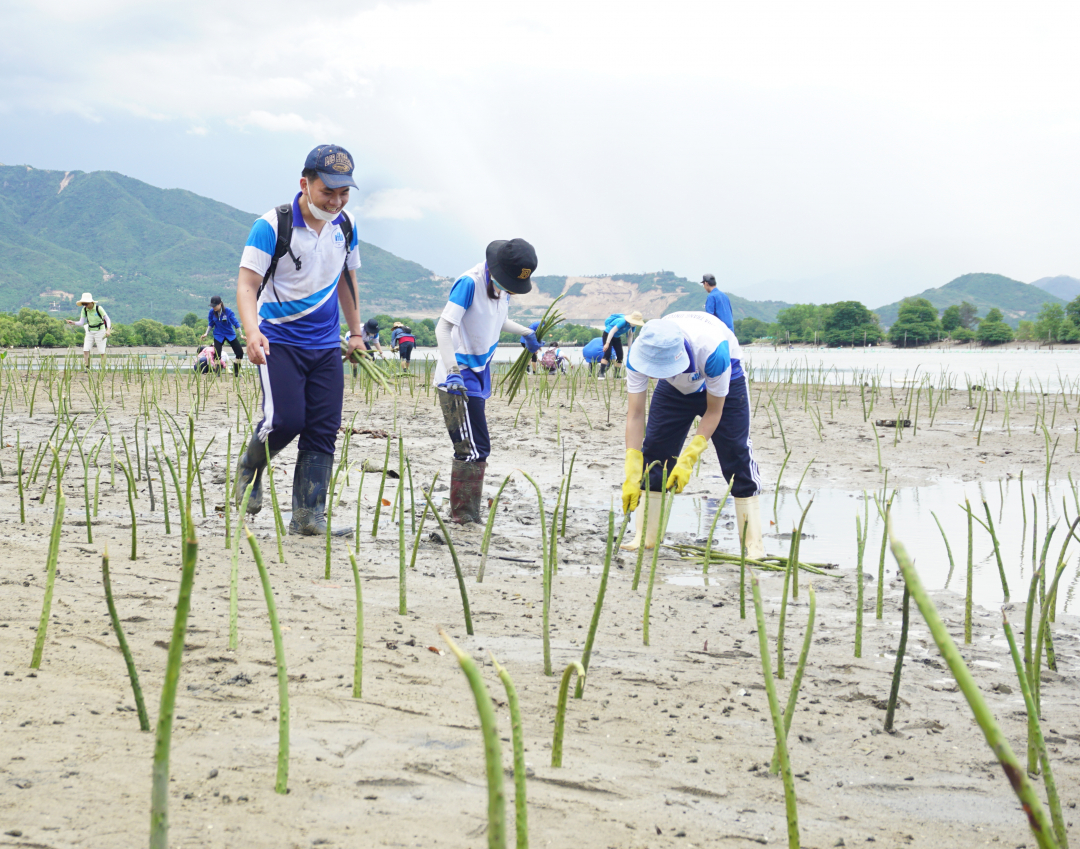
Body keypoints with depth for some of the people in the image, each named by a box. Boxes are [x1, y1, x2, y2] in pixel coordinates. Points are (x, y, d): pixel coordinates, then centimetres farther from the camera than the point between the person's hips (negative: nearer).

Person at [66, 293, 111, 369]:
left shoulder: (98, 308, -17)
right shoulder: (84, 310, -4)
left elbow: (107, 319, -14)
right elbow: (81, 323, -6)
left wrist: (108, 330, -28)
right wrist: (72, 323, -24)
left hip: (100, 331, -4)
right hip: (90, 332, 5)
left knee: (101, 352, -1)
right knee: (85, 350, -7)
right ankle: (87, 369, -3)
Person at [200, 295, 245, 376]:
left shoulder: (228, 311, -16)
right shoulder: (212, 312, -9)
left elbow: (235, 322, -15)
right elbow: (210, 324, 6)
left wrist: (241, 334, -23)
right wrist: (206, 333, -4)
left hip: (230, 334, -1)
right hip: (218, 335, 1)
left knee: (239, 353, -4)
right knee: (217, 355, -12)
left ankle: (236, 373, 11)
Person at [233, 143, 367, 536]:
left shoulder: (345, 226, 6)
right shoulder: (272, 225, -12)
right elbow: (247, 284, -17)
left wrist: (356, 333, 20)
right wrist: (252, 333, -34)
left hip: (326, 345, 5)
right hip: (279, 340, -5)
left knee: (323, 431, -2)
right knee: (286, 419, -18)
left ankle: (308, 516, 1)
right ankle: (250, 466, 15)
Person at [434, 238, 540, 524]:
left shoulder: (502, 285, 4)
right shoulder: (470, 283, -21)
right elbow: (443, 327, -26)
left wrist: (526, 333, 25)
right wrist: (453, 370, -36)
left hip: (478, 374, 9)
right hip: (458, 378, -9)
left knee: (473, 448, 14)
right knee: (474, 449, -12)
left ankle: (464, 515, 24)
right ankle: (465, 515, -6)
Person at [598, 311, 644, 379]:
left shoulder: (632, 325, -8)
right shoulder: (623, 322, -31)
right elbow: (612, 331, -29)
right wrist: (607, 343, -30)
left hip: (617, 337, 8)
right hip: (608, 334, -8)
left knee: (620, 355, 0)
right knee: (607, 354, -20)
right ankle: (601, 373, -23)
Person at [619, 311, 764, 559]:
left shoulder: (712, 351, -44)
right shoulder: (638, 354, -34)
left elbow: (714, 411, -30)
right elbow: (635, 414, -30)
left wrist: (688, 460, -36)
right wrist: (632, 475, -37)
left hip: (723, 383, -3)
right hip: (675, 388, 4)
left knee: (736, 456, -13)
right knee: (653, 453, -6)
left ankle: (754, 544, -10)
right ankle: (645, 538, 1)